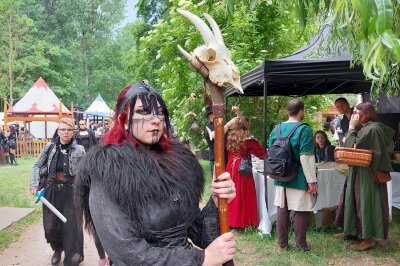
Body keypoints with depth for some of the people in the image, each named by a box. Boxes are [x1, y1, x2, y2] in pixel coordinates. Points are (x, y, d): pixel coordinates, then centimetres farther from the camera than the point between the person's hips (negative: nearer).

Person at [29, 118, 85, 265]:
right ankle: (57, 250, 39)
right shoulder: (49, 148, 1)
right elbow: (37, 166, 9)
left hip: (70, 192, -2)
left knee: (70, 226, 1)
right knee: (50, 225, 9)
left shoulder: (79, 150, -6)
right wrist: (34, 185, 0)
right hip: (51, 191, 2)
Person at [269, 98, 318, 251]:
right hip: (299, 178, -6)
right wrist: (312, 181, -14)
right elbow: (306, 158, -19)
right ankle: (301, 245, 16)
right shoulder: (304, 129, -14)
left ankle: (282, 243, 20)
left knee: (282, 209, 13)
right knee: (301, 211, 6)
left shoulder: (276, 130, 5)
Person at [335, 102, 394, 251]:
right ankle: (358, 231, 28)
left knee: (366, 204, -2)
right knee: (360, 203, 17)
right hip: (360, 173, 10)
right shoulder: (367, 128, 12)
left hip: (366, 176, -10)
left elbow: (351, 147, -21)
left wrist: (351, 128, -14)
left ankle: (368, 239, 7)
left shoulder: (371, 129, -19)